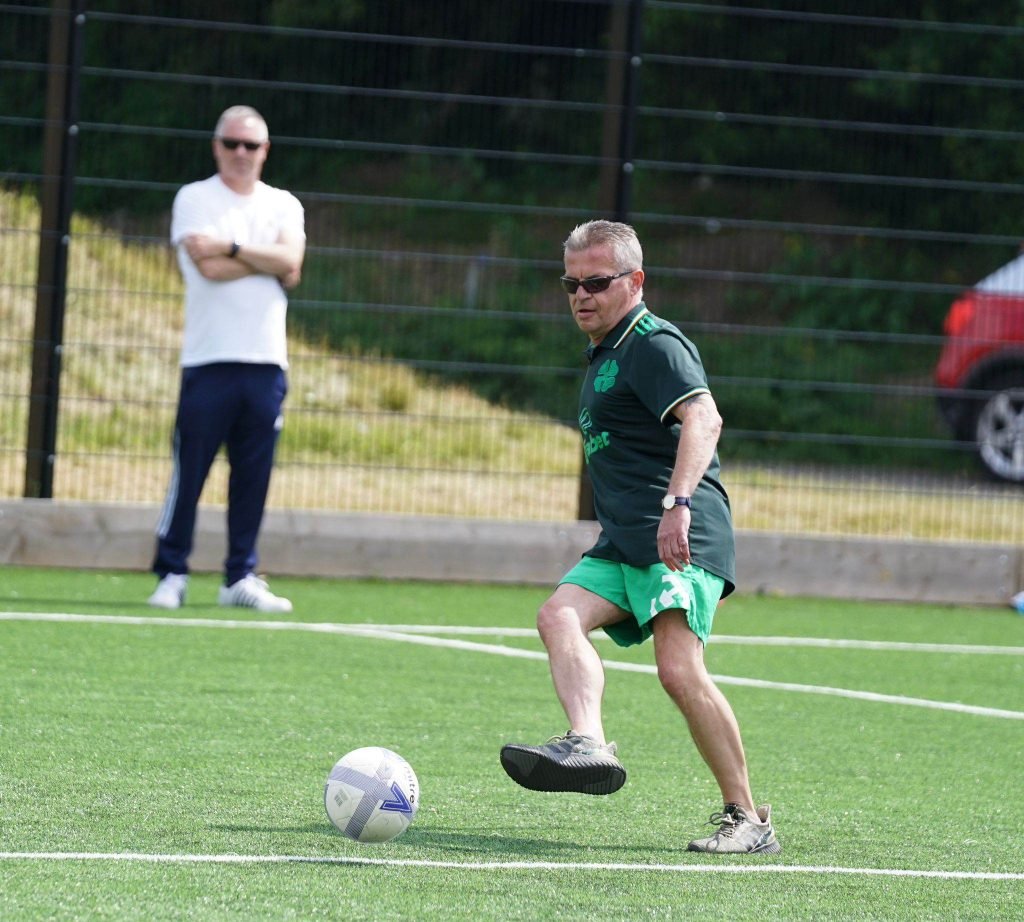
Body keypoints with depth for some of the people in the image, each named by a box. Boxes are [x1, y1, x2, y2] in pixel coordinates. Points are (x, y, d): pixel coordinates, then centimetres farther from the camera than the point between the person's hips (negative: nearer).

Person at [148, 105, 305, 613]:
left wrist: (231, 246, -12)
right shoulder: (194, 199, 4)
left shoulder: (284, 205, 14)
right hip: (208, 359, -3)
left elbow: (290, 261, -5)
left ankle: (240, 577, 11)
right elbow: (209, 267, -11)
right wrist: (270, 260, -3)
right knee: (189, 472, -5)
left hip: (266, 361, 3)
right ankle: (171, 575, 2)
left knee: (253, 476, 4)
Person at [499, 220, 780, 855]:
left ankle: (748, 818, -14)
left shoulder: (654, 344, -5)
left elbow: (703, 420, -22)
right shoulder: (604, 356, 27)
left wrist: (677, 503, -34)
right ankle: (590, 744, -40)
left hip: (681, 541, -10)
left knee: (680, 671, -22)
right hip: (623, 545, 10)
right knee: (560, 616, -17)